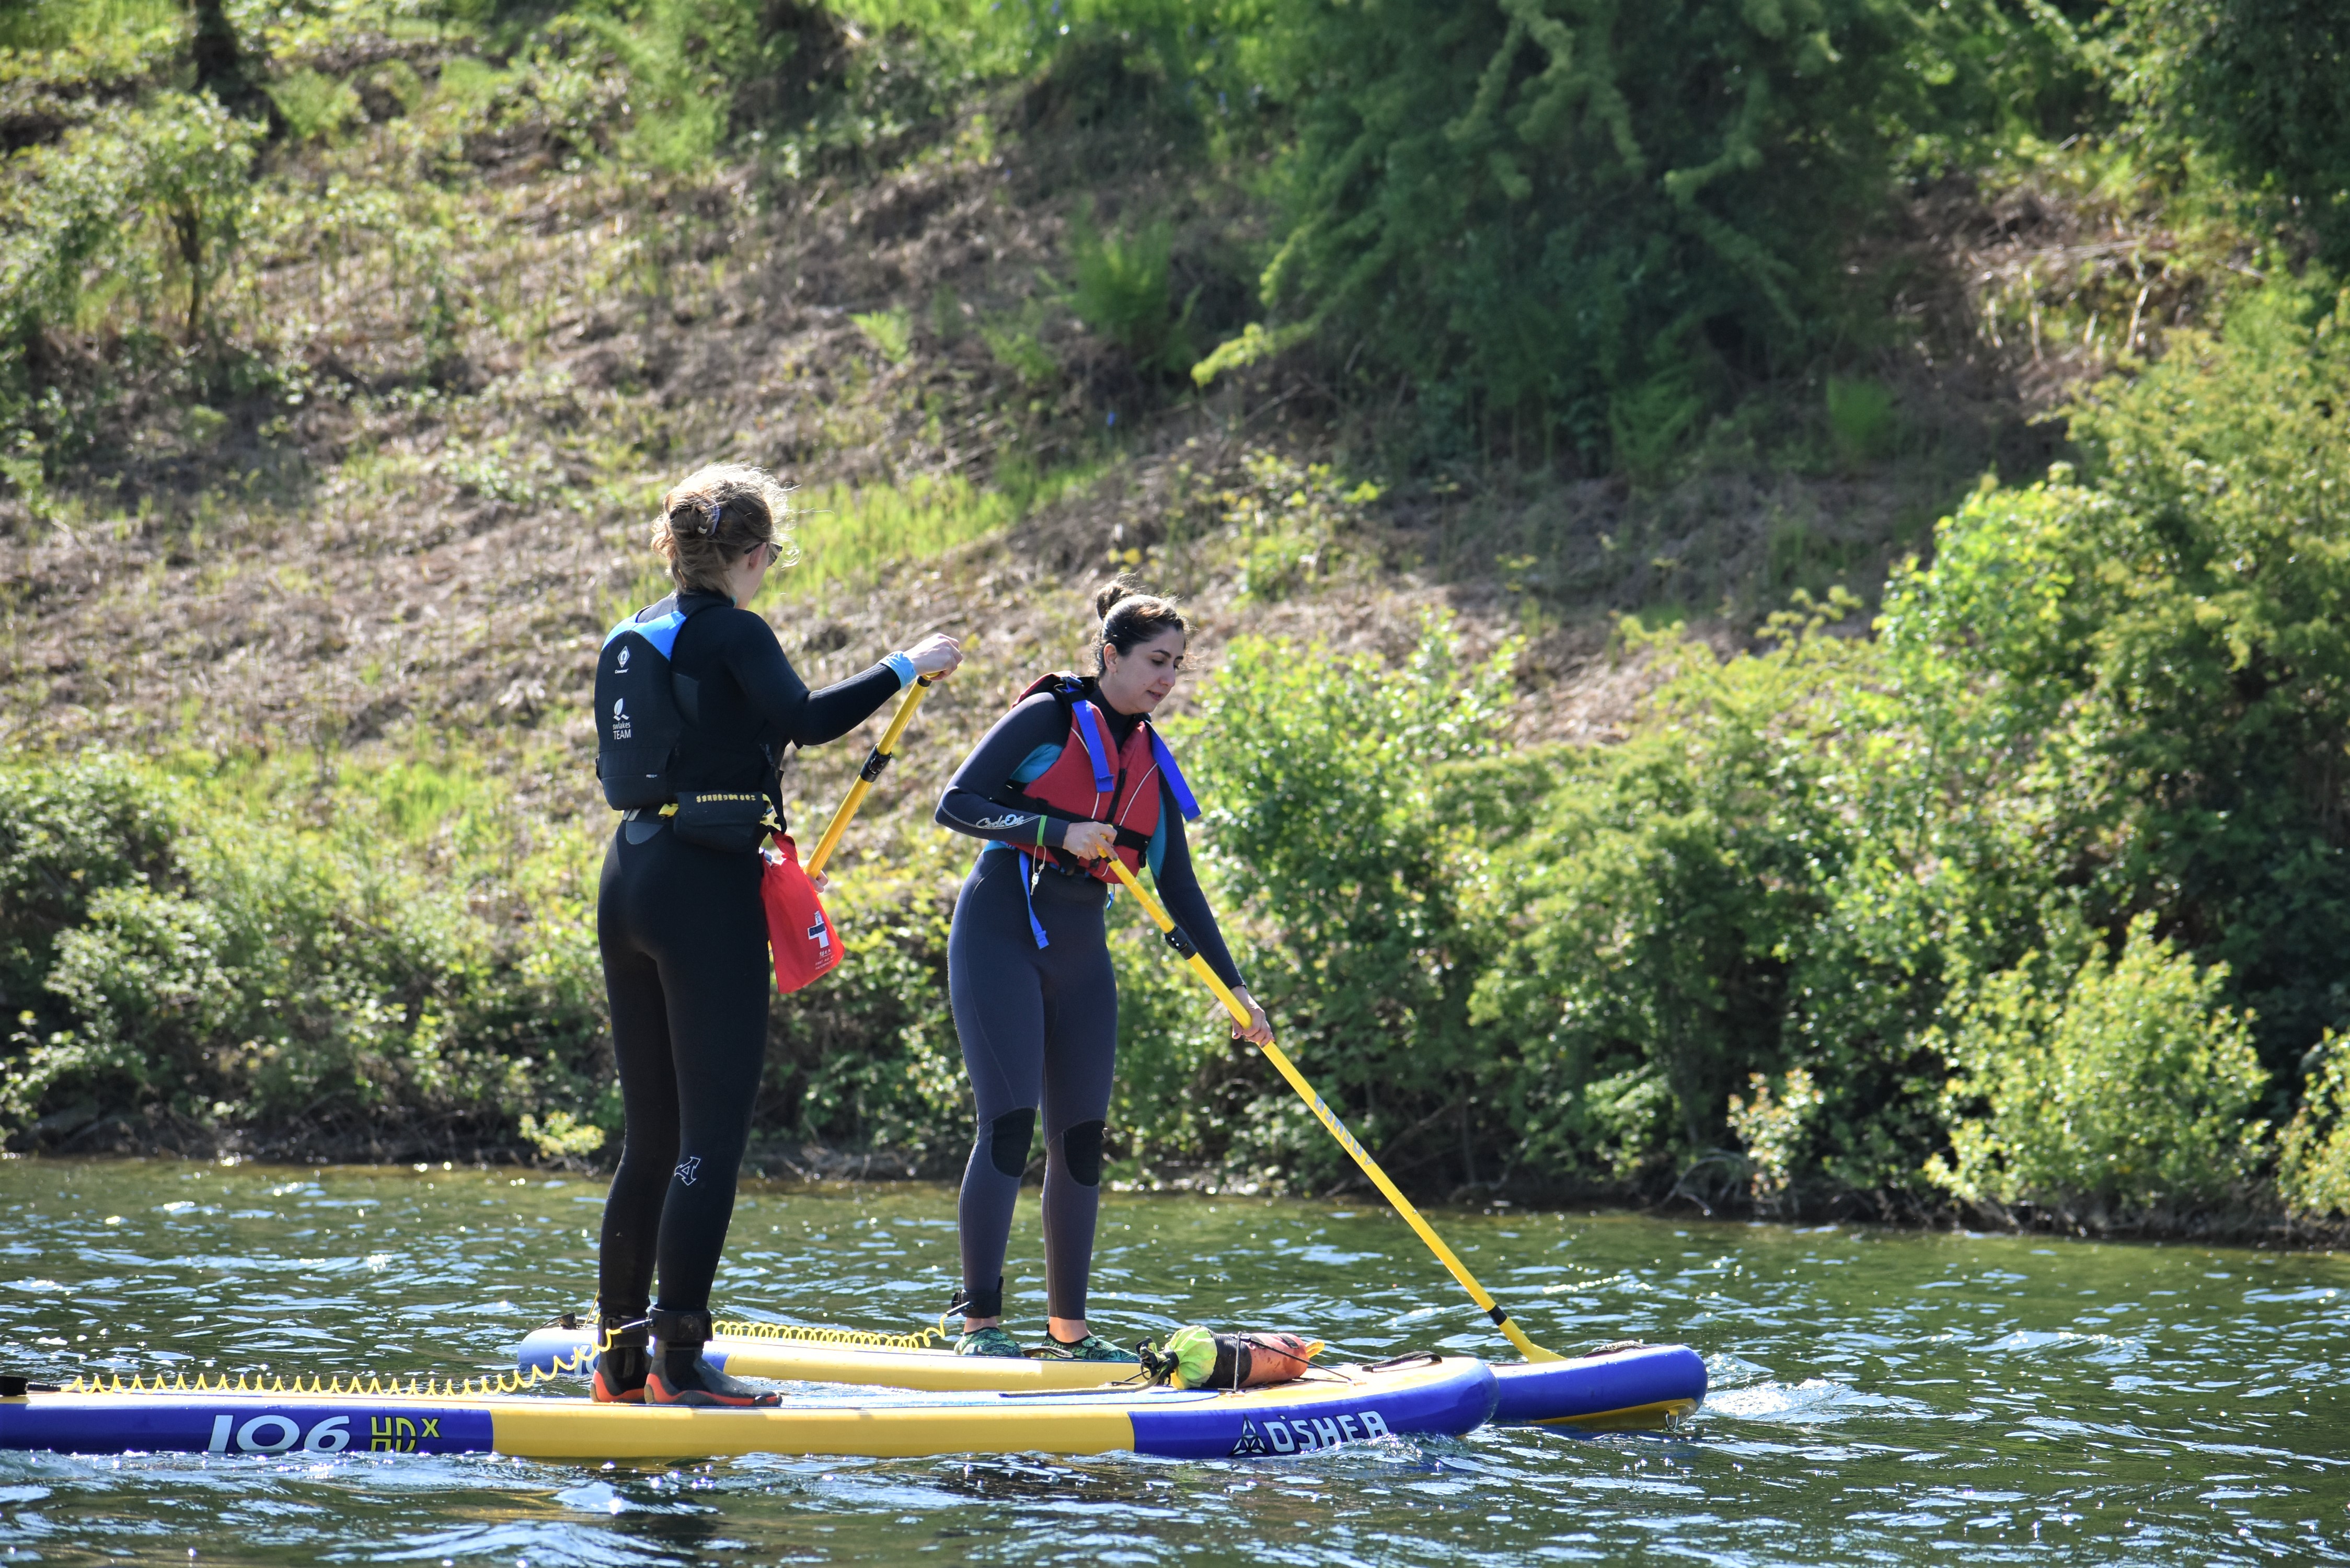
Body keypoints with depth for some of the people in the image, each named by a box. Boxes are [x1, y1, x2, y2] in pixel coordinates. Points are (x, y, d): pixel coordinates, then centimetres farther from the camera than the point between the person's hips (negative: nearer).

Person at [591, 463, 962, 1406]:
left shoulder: (641, 635, 15)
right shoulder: (733, 633, -9)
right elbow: (803, 718, -26)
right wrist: (907, 667, -15)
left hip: (629, 883, 8)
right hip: (705, 893, -8)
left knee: (651, 1135, 13)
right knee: (713, 1133, -7)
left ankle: (619, 1354, 14)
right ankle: (680, 1363, -11)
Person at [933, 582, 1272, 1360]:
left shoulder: (1152, 763, 12)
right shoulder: (1049, 718, -6)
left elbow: (1179, 887, 14)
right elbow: (957, 803, -12)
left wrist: (1233, 985, 9)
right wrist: (1060, 830, -21)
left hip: (1080, 954, 7)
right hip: (1001, 936, -7)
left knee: (1082, 1137, 4)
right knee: (1010, 1122, -13)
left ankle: (1069, 1326, 11)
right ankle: (978, 1320, -10)